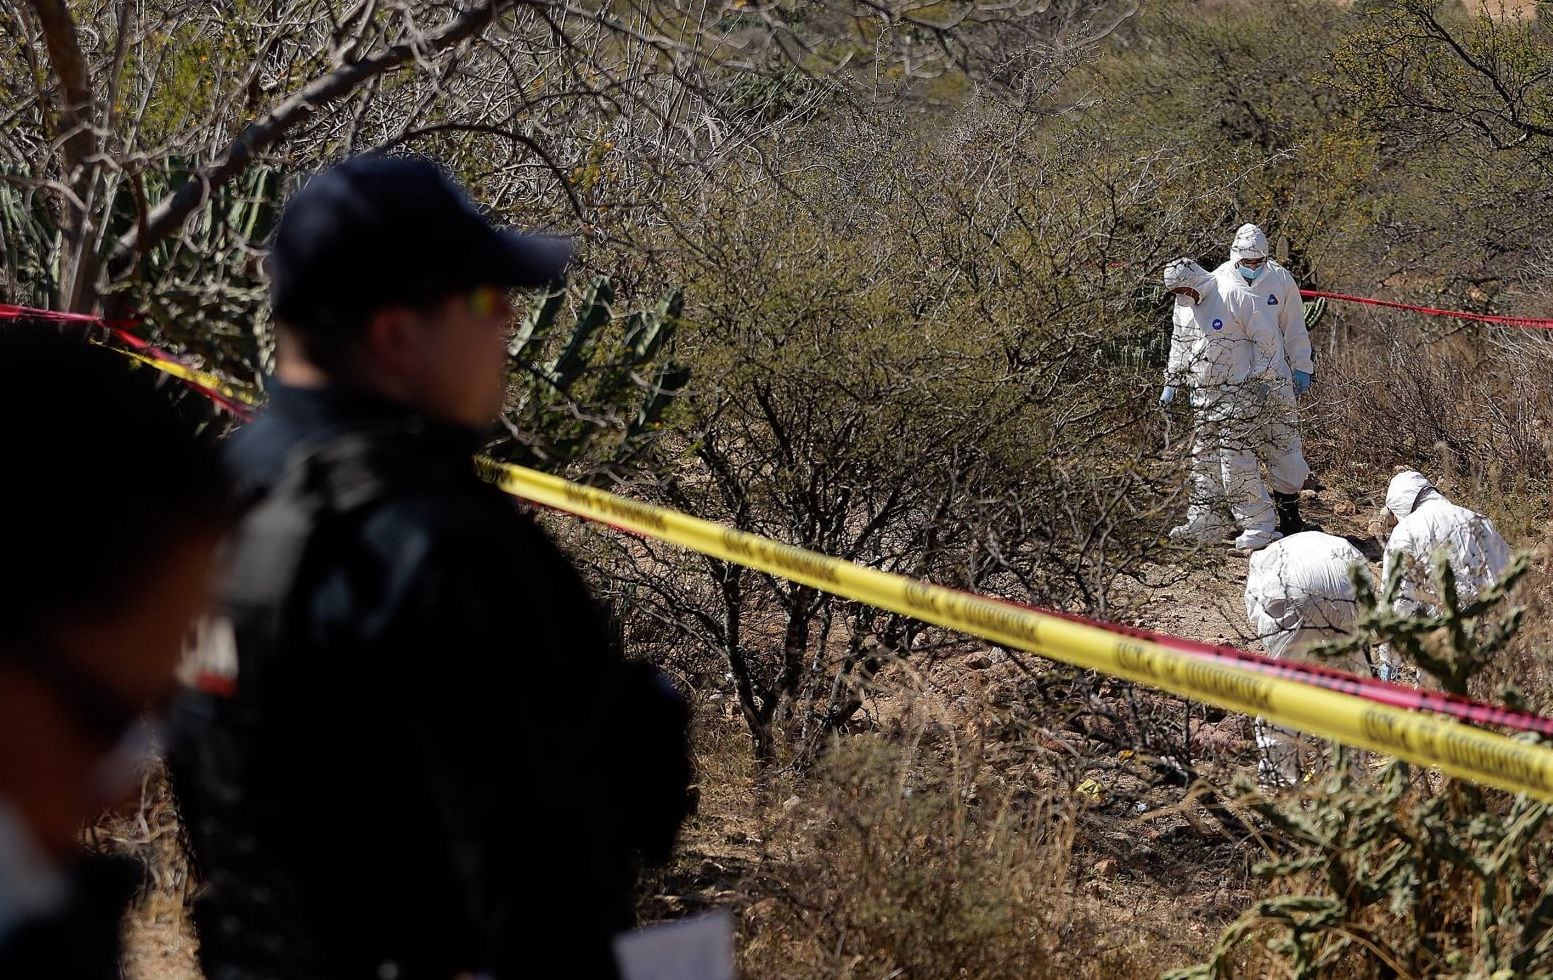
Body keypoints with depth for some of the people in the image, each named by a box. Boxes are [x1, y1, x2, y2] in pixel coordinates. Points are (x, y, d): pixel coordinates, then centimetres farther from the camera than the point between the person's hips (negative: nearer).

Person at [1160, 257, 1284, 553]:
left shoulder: (1234, 296, -15)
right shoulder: (1183, 304, 9)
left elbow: (1265, 337, -12)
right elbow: (1179, 344, 24)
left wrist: (1262, 378, -12)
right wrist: (1172, 382, 21)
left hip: (1238, 392, -8)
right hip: (1203, 394, 8)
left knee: (1236, 458, -12)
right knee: (1204, 459, 11)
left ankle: (1260, 526, -7)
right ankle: (1206, 521, 21)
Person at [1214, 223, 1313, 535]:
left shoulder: (1280, 279, 3)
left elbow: (1294, 329, 11)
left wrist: (1302, 368, 11)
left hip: (1274, 377, 1)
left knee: (1283, 443, 0)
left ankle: (1289, 512, 8)